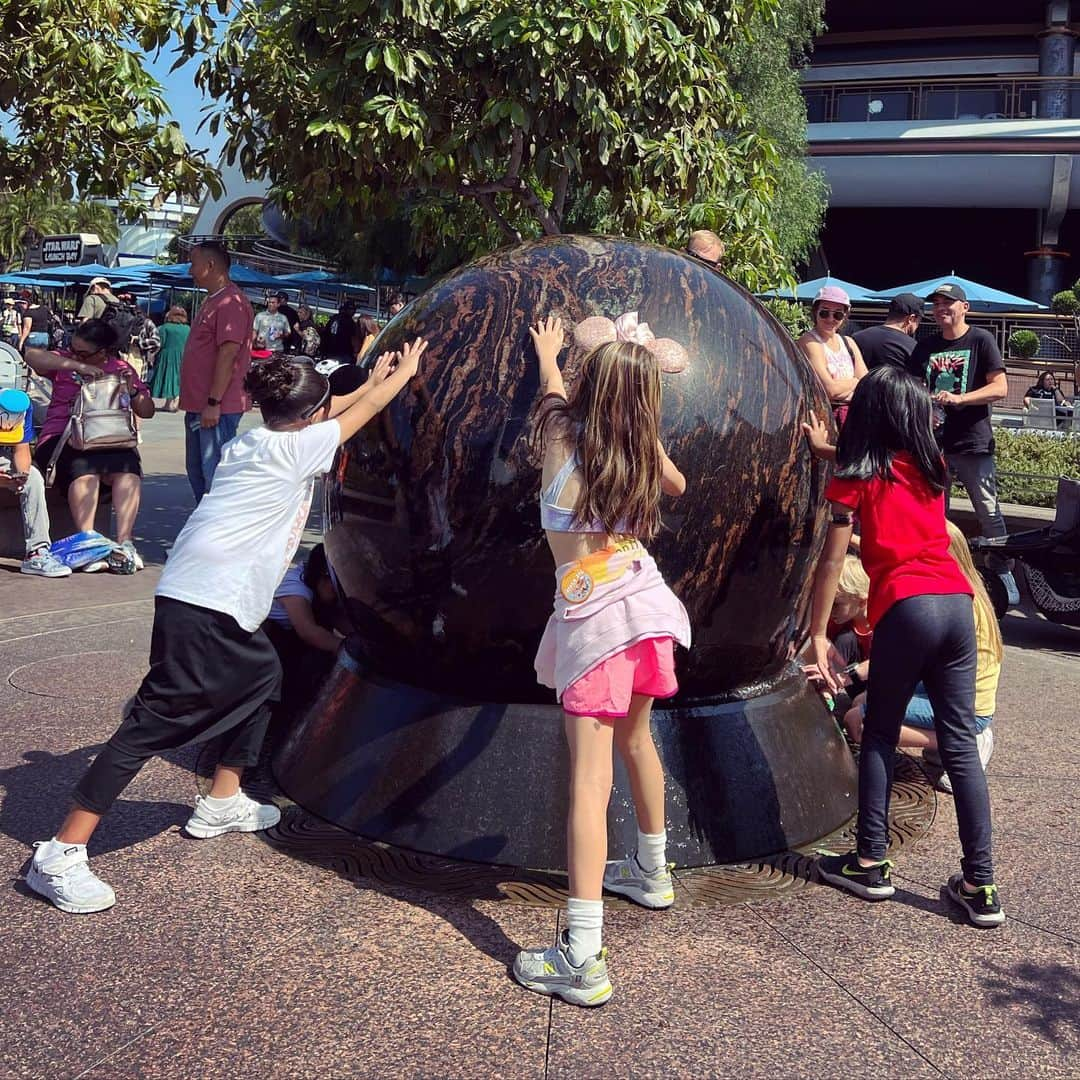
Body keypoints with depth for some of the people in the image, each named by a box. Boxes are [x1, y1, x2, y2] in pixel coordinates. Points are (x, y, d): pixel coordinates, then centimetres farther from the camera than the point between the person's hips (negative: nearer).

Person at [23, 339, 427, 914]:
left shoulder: (252, 442, 16)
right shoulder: (293, 448, -6)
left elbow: (334, 410, 34)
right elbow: (359, 413, 7)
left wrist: (371, 382, 41)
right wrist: (404, 374, 22)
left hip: (222, 605, 10)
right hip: (204, 604, -10)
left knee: (261, 675, 25)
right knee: (156, 721, -9)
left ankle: (222, 802, 35)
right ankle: (60, 856, -7)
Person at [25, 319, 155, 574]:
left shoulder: (121, 368, 16)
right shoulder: (65, 361, 14)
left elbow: (147, 411, 14)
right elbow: (31, 355, -7)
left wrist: (133, 392, -7)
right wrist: (75, 366, -14)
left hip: (111, 438, 1)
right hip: (64, 436, -1)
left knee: (128, 469, -32)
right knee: (84, 469, -35)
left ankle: (124, 543, -38)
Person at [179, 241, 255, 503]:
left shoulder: (230, 302, -14)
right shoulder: (211, 301, 18)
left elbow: (228, 355, -21)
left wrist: (213, 403, -23)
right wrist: (191, 400, 21)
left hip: (218, 409, -11)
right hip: (198, 406, 11)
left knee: (214, 474, -9)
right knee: (197, 472, 17)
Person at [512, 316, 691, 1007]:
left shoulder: (562, 435, -4)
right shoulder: (645, 450, 4)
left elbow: (552, 389, 21)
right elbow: (677, 484, 28)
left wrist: (548, 352, 41)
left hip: (591, 618, -5)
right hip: (647, 603, 5)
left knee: (591, 774, -12)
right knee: (636, 736, 26)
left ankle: (582, 957, -16)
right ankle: (652, 871, 47)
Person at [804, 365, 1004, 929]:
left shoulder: (854, 479, 2)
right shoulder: (931, 466, 16)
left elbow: (832, 562, -2)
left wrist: (818, 635, 3)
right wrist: (830, 448, 50)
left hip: (905, 608, -5)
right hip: (957, 601, 5)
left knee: (880, 734, 12)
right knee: (960, 741, 6)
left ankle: (871, 863, 15)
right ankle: (980, 886, 9)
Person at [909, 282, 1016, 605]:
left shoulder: (981, 339, -1)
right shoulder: (925, 348, 13)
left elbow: (1000, 387, -7)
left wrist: (958, 399, -19)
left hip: (973, 444, -5)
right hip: (934, 443, 5)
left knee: (989, 512, -4)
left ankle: (1002, 573, 6)